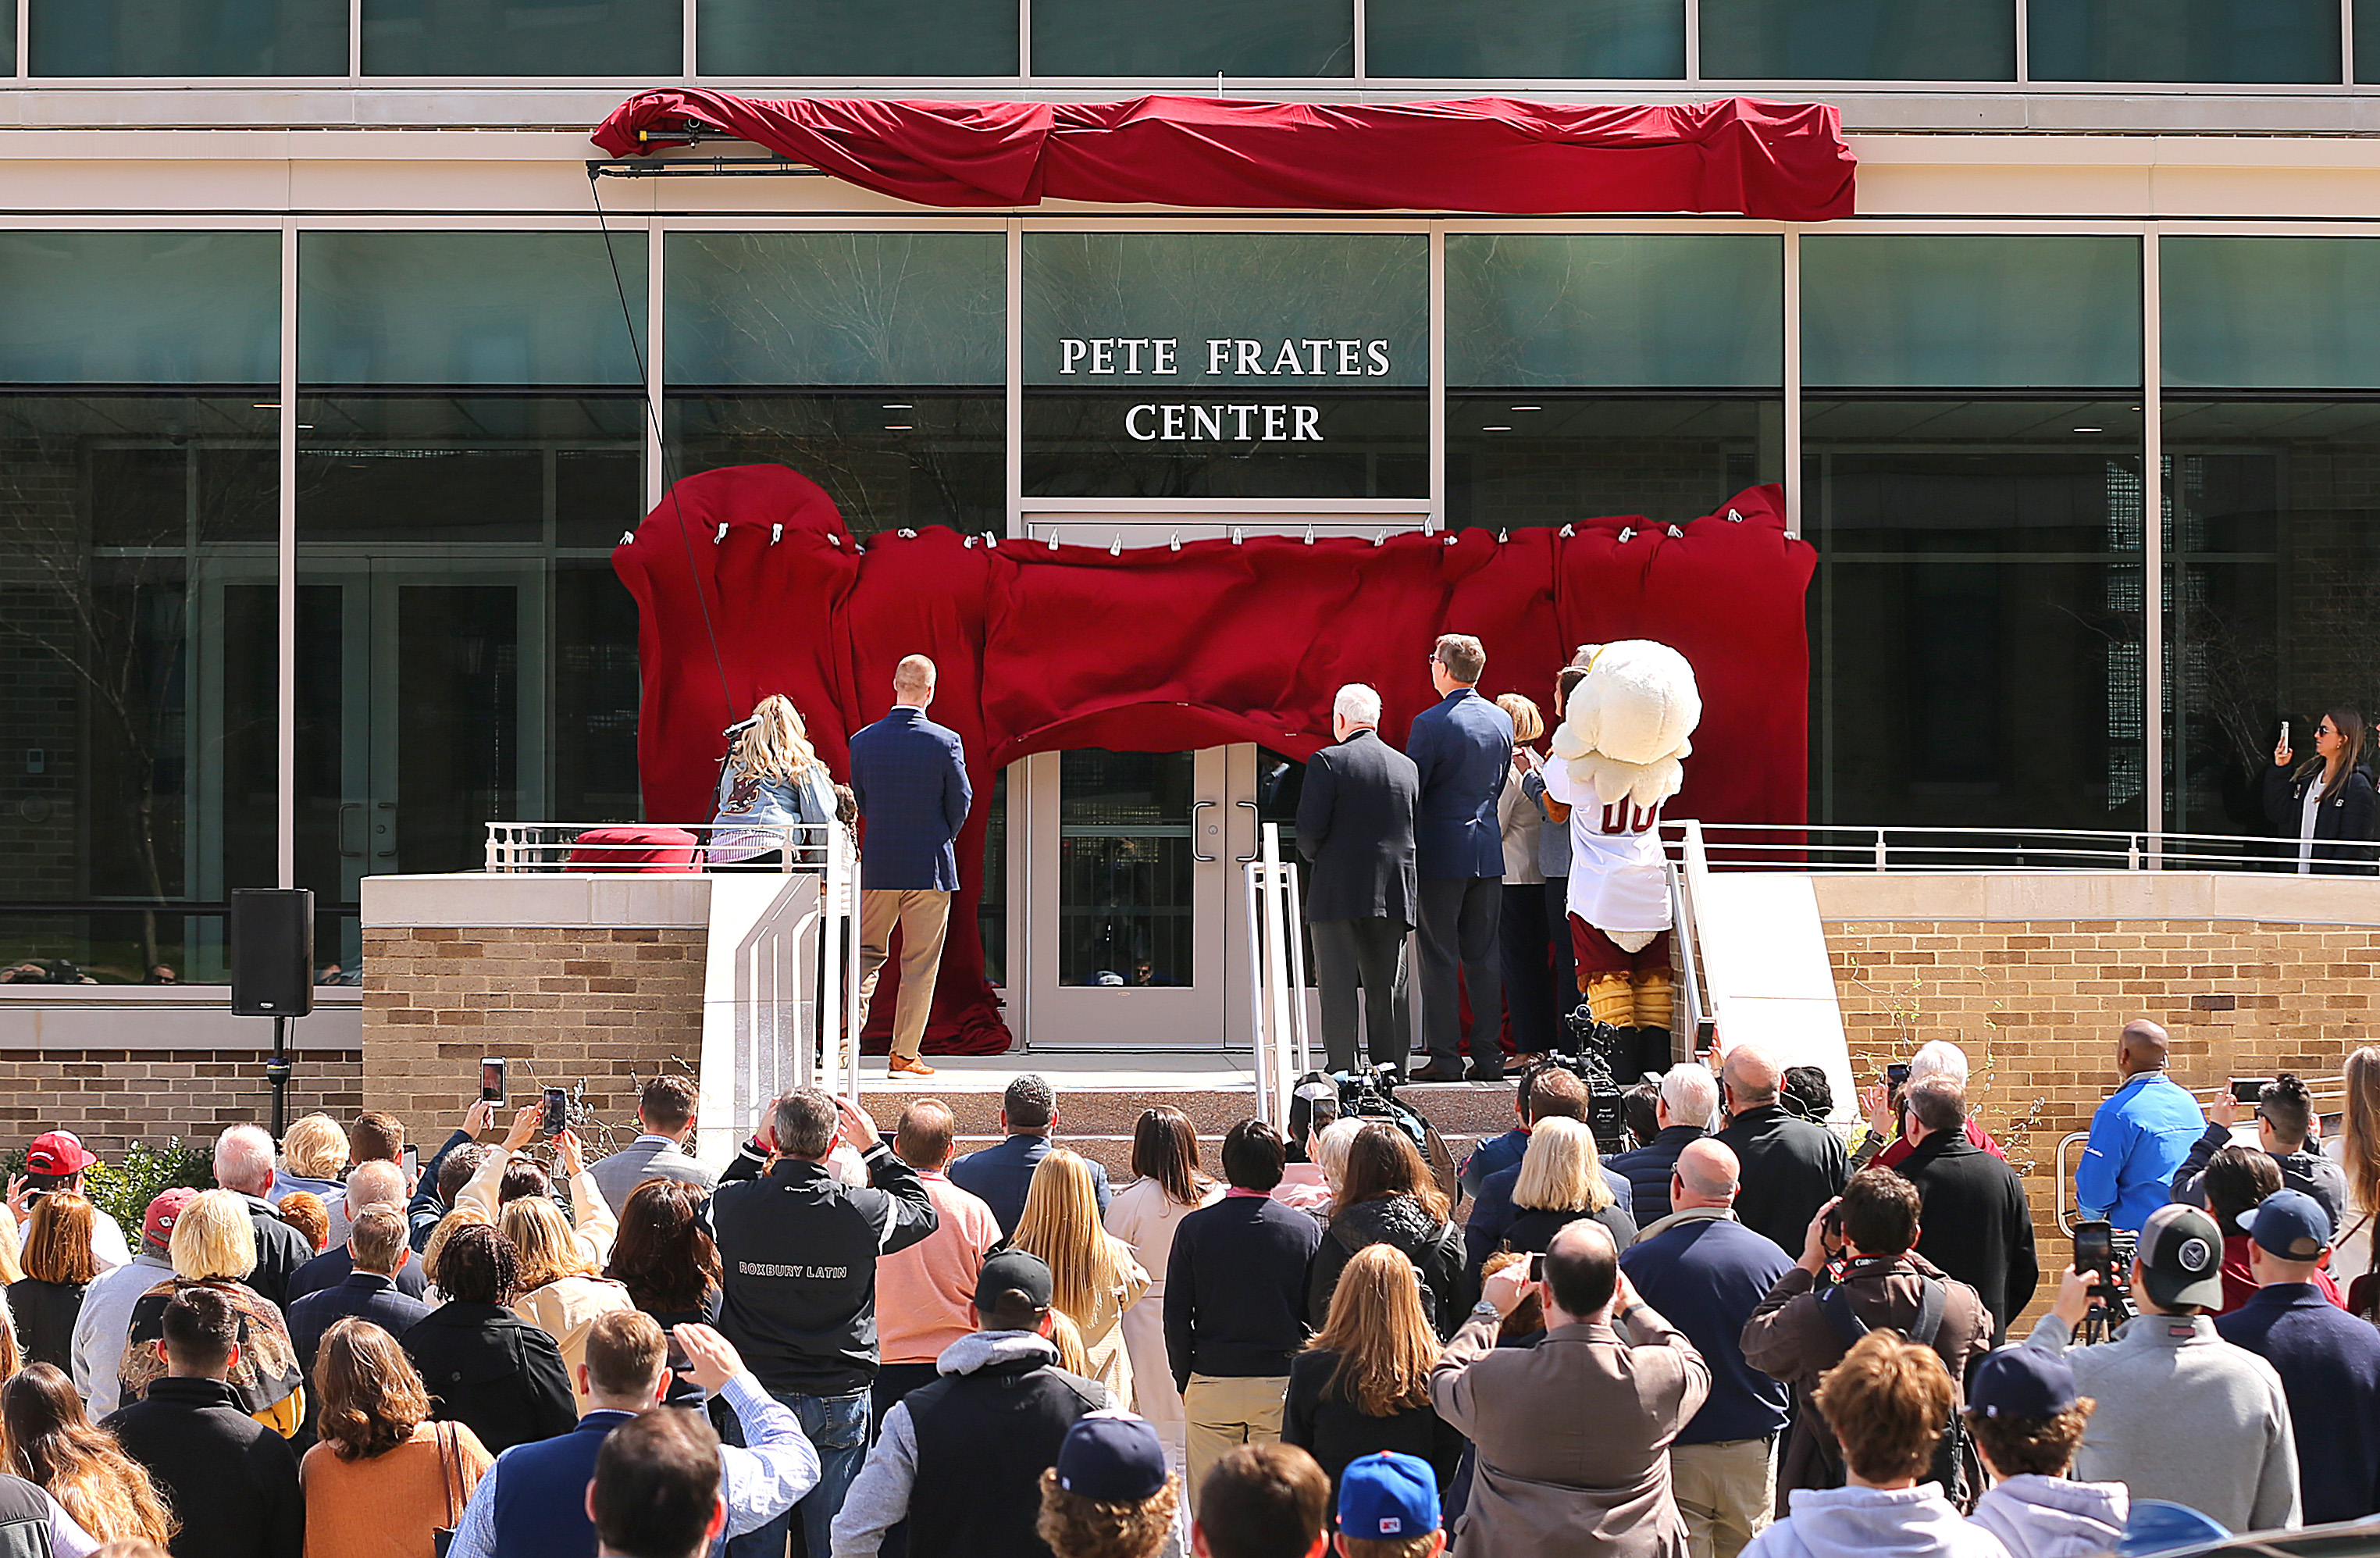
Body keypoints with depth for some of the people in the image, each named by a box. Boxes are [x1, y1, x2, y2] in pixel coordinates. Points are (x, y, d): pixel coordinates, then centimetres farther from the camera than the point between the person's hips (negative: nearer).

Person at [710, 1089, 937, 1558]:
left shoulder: (731, 1205, -10)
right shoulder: (864, 1211, -13)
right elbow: (922, 1211, 9)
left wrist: (757, 1146, 15)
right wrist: (873, 1147, 14)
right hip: (839, 1401, -1)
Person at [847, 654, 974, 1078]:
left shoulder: (863, 741, -2)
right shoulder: (946, 742, -10)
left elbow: (860, 803, 7)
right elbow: (961, 803, -2)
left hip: (877, 867, 2)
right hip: (930, 868, -2)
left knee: (868, 952, 16)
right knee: (920, 964, 5)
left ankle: (850, 1029, -3)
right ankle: (904, 1054, 6)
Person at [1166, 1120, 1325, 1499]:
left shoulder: (1194, 1228, -5)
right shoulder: (1307, 1230, -4)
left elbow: (1176, 1316, -1)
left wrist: (1184, 1380, 9)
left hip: (1211, 1384, 0)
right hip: (1283, 1383, 0)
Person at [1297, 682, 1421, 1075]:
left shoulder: (1328, 762, -7)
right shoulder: (1408, 767, 9)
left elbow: (1309, 830, -11)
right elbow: (1415, 831, 11)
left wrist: (1315, 856, 8)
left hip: (1339, 892, -5)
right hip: (1395, 895, 5)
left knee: (1338, 987, -2)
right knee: (1387, 987, 10)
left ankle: (1341, 1067, -5)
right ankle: (1390, 1067, 10)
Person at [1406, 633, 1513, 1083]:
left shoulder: (1431, 723, -13)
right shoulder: (1502, 720, 7)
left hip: (1441, 854, -6)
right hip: (1489, 852, 6)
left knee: (1439, 960, -2)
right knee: (1483, 958, 9)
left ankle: (1445, 1057, -3)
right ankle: (1488, 1057, 8)